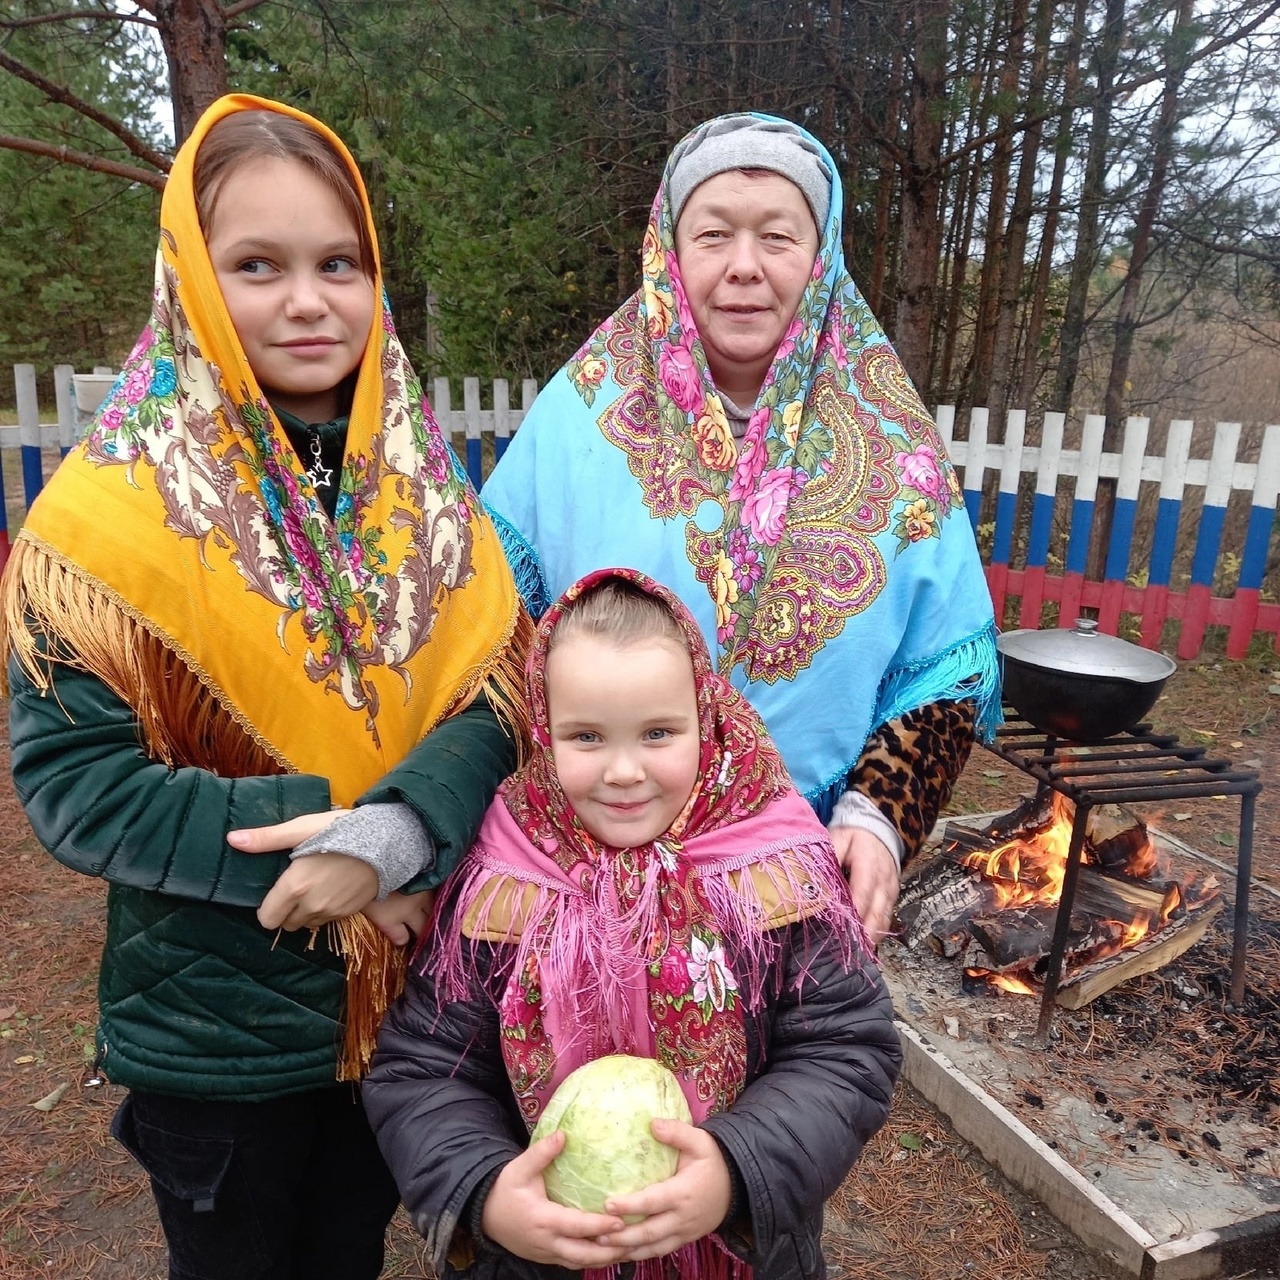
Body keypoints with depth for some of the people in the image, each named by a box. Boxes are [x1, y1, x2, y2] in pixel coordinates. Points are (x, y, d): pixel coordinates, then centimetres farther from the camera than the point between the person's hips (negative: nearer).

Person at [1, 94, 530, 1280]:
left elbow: (505, 686, -10)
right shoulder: (114, 502, -14)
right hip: (215, 1033, -3)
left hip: (403, 997, 3)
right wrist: (312, 832, -25)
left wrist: (396, 831, -27)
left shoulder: (421, 480, -4)